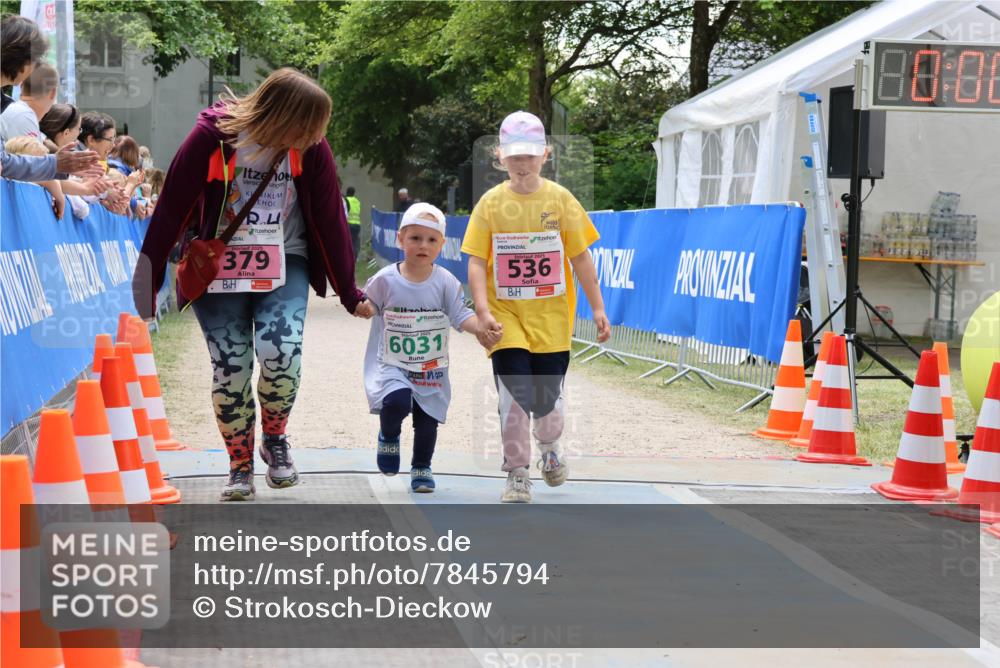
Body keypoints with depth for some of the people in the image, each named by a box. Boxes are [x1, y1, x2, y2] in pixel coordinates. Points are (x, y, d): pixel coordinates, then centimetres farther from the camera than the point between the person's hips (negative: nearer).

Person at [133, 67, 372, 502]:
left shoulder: (311, 148, -10)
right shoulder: (212, 136, -17)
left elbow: (330, 220, 0)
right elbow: (171, 210, -9)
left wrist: (349, 293, 5)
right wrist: (145, 283, -6)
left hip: (284, 264, 1)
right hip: (217, 266, -1)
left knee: (281, 351, -20)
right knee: (230, 368, -5)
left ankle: (275, 439, 8)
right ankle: (240, 466, 15)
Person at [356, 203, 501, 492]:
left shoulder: (446, 282, -6)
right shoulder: (385, 279, -6)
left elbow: (460, 315, -9)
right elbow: (370, 305, 7)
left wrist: (482, 328, -27)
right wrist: (362, 306, -16)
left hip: (431, 369, 2)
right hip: (391, 365, -2)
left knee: (427, 419, 10)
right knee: (397, 400, -28)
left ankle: (421, 468, 35)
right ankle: (389, 437, 6)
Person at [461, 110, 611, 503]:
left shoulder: (560, 199, 0)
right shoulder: (491, 203, -1)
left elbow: (580, 257, 5)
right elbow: (476, 261, -2)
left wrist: (597, 308, 3)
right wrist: (482, 310, -14)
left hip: (551, 316, 1)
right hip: (506, 315, 0)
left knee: (547, 397, 3)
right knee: (515, 397, -9)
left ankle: (549, 448, 36)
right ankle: (517, 474, 6)